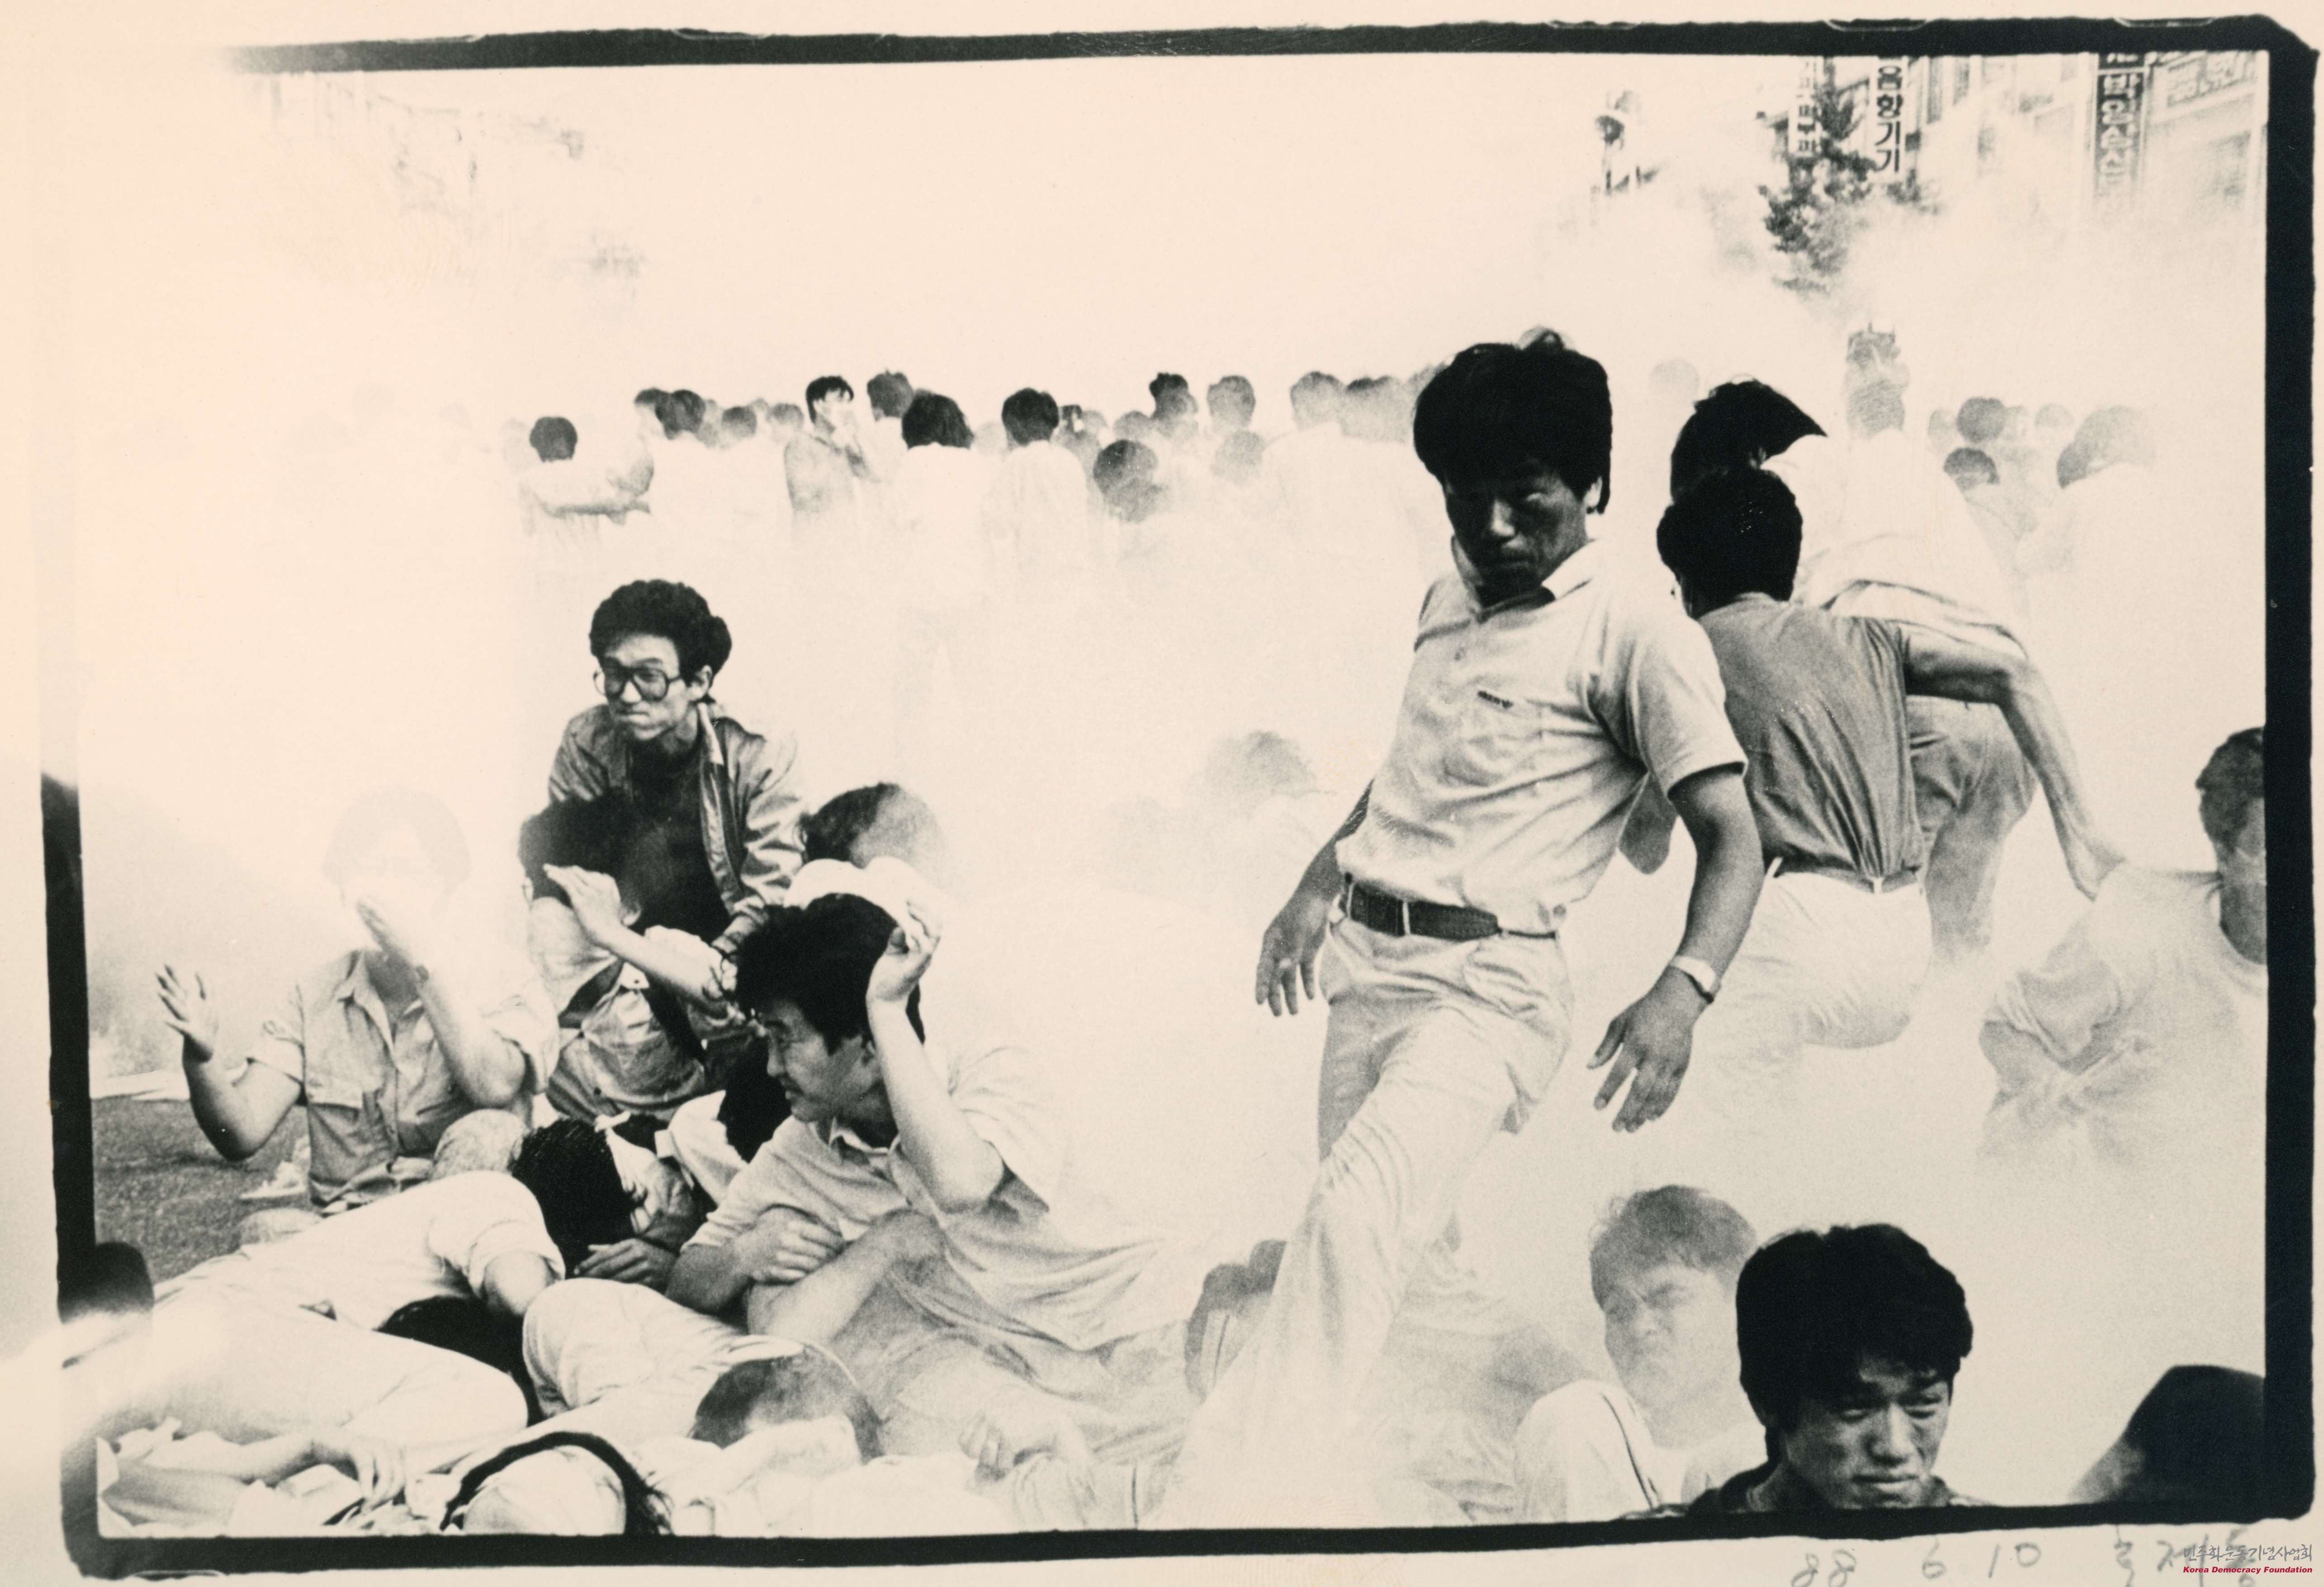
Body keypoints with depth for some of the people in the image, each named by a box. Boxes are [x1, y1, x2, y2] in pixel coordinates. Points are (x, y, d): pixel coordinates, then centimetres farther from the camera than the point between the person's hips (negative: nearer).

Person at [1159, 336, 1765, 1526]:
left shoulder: (1638, 632, -7)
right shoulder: (1449, 601, 15)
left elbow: (1731, 839, -13)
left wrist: (1682, 992, -29)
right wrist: (1319, 882, 21)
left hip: (1488, 983, -7)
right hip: (1364, 957, 7)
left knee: (1357, 1214, -26)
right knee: (1410, 1261, 15)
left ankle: (1223, 1499, -23)